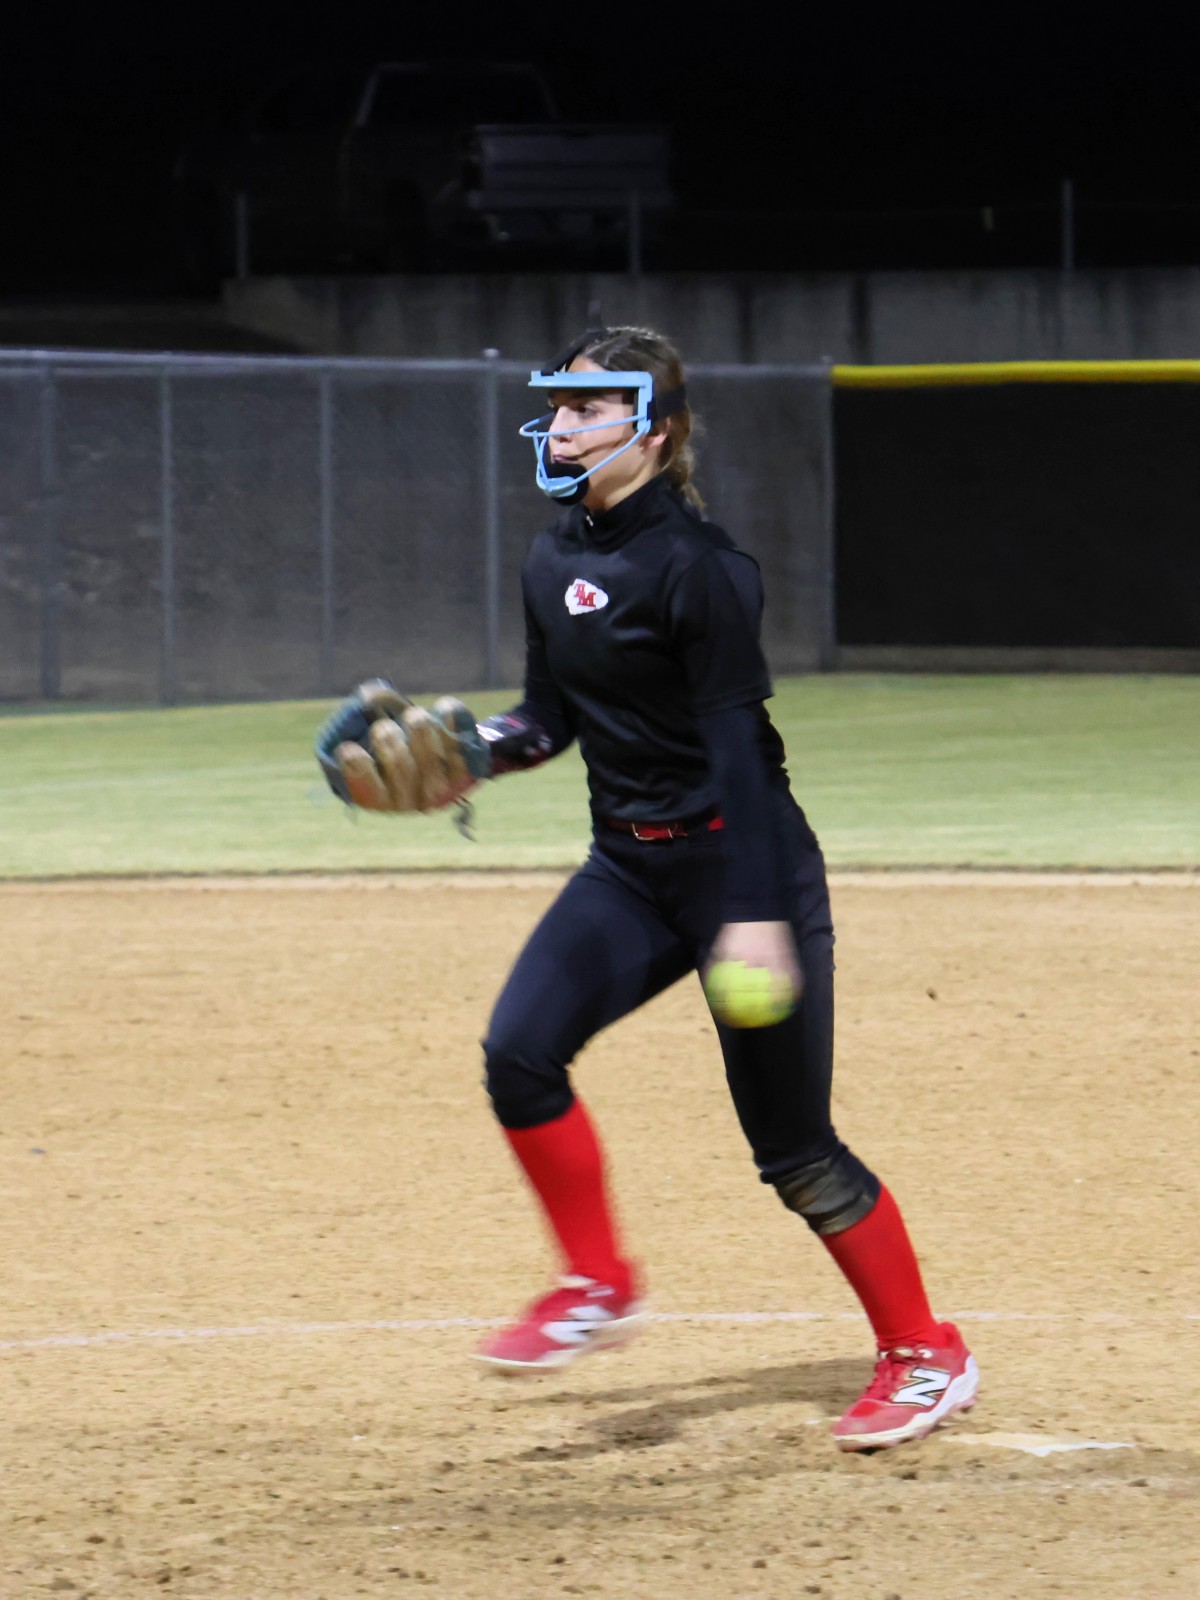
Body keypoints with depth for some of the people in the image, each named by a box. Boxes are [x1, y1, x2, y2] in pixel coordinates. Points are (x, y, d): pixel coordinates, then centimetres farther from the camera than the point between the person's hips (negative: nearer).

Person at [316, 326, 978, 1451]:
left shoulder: (694, 565, -18)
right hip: (629, 864, 7)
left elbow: (737, 743, -21)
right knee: (520, 1051, -12)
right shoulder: (554, 566, 6)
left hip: (738, 855, -7)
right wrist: (475, 756, -6)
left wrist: (756, 915, -25)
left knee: (792, 1146, -4)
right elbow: (553, 717, 16)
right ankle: (598, 1287, 5)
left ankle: (926, 1356, 12)